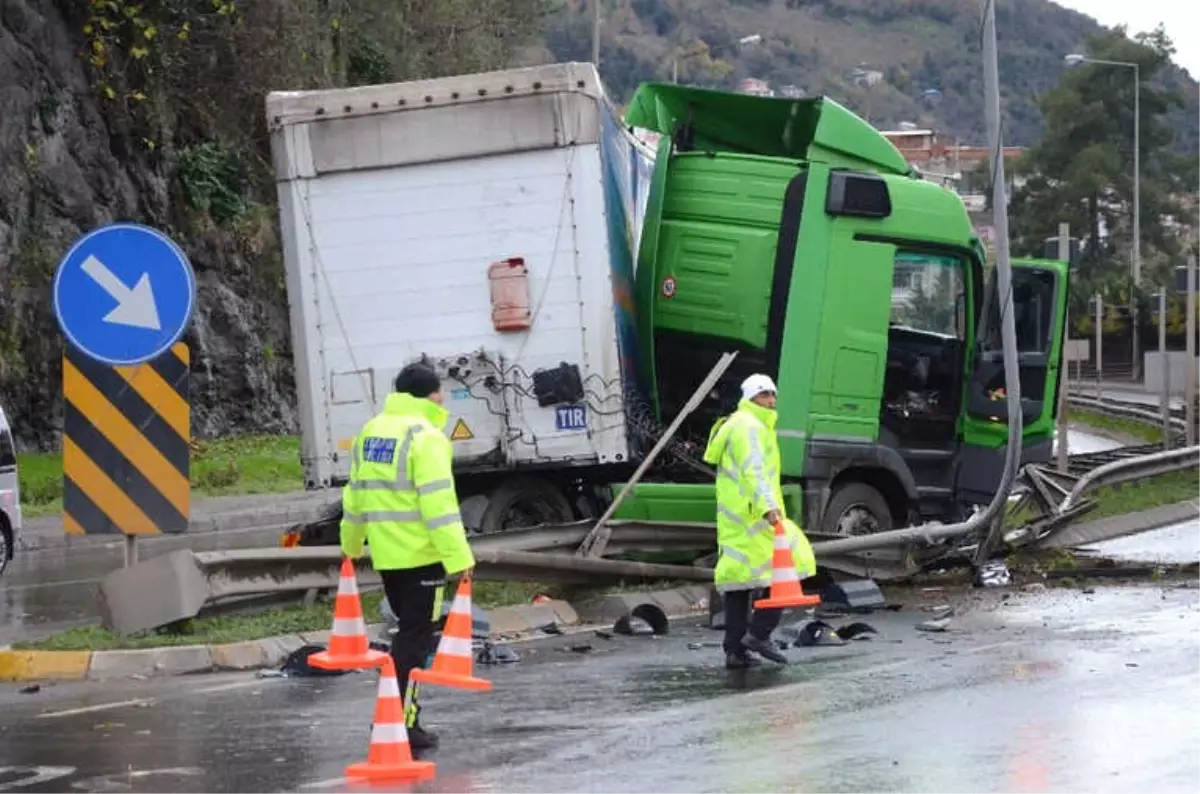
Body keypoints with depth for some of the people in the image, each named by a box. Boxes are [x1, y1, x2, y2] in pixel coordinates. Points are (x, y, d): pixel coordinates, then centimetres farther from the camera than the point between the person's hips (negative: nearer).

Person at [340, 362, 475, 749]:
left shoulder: (370, 432, 12)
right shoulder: (426, 437, -13)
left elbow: (355, 494, 19)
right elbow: (438, 503, -20)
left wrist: (351, 545, 30)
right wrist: (459, 558, -21)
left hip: (385, 554, 7)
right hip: (421, 555, -7)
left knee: (407, 631, 19)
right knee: (416, 638, -3)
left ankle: (400, 715, 21)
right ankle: (401, 724, -5)